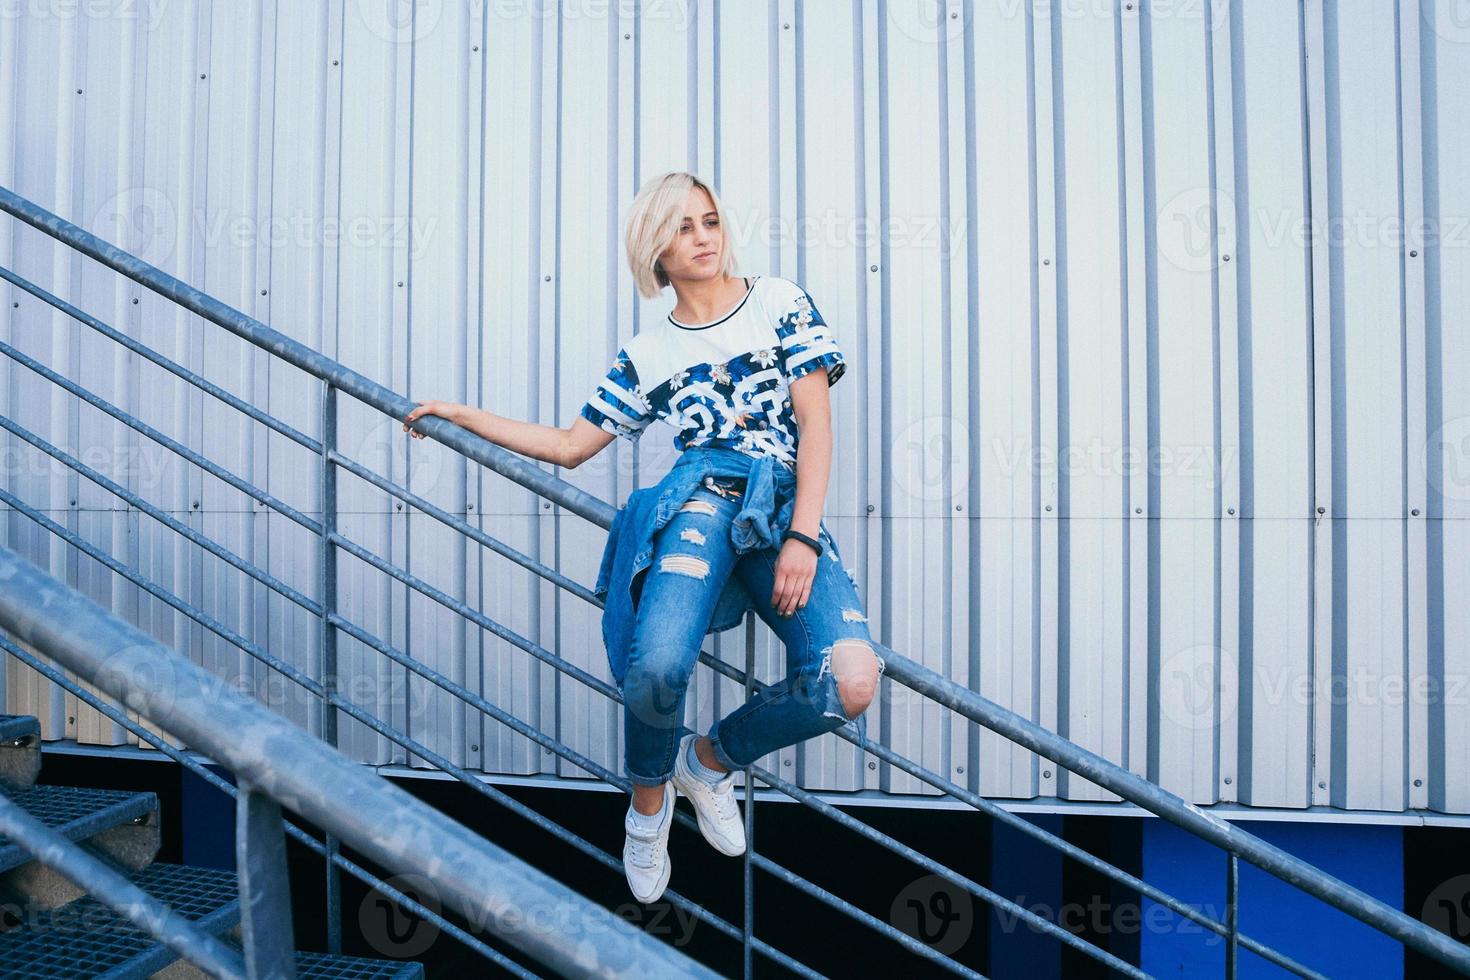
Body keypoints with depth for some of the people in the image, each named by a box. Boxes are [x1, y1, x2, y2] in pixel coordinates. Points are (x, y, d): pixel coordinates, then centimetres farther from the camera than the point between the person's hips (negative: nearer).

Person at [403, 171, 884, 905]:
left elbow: (815, 422, 5)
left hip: (787, 511, 1)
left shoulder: (779, 302, 13)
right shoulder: (648, 354, 17)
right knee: (656, 665, -32)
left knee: (852, 685, -24)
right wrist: (461, 416, 20)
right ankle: (648, 796, 4)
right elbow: (570, 446, 23)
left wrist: (804, 538, -8)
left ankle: (710, 758, 5)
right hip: (705, 498, 0)